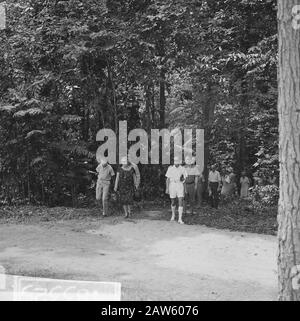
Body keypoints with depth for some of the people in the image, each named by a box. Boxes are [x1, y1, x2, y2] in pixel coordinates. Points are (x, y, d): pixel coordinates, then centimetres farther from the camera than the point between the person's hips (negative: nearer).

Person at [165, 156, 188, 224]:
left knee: (181, 202, -10)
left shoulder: (182, 169, 3)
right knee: (173, 202, 10)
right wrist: (167, 188, 2)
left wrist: (182, 179, -11)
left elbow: (185, 178, 10)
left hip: (180, 185, -1)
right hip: (172, 185, 1)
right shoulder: (170, 168, 3)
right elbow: (168, 179, 5)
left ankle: (180, 219, -11)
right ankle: (173, 215, 34)